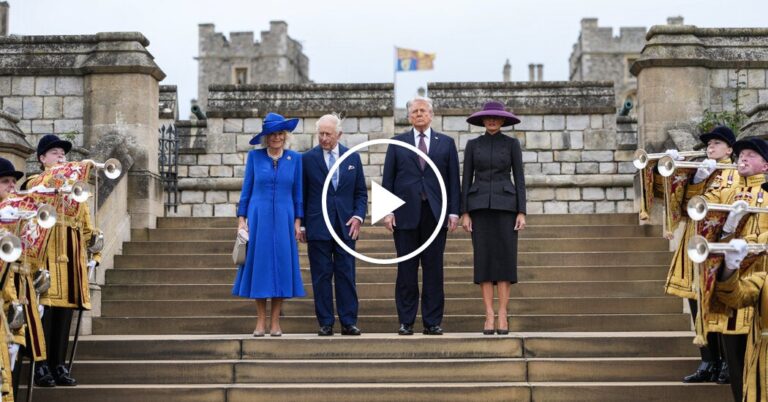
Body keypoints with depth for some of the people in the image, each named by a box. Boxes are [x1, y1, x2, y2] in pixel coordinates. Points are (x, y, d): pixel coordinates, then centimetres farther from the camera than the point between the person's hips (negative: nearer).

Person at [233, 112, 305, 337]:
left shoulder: (295, 158, 6)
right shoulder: (255, 156, 4)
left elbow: (298, 192, 8)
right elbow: (246, 189, 6)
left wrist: (297, 221, 2)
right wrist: (241, 218, 0)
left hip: (283, 219, 1)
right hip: (258, 218, -1)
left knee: (281, 266, 0)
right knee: (259, 266, 0)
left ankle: (275, 322, 7)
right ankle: (260, 322, 6)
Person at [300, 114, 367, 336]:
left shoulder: (353, 157, 9)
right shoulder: (307, 159, 2)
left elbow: (361, 192, 12)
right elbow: (301, 195, 5)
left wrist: (358, 216, -3)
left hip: (346, 226, 2)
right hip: (318, 226, -2)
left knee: (346, 275, 2)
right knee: (321, 276, 1)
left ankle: (349, 322, 7)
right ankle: (325, 323, 7)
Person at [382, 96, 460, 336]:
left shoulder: (446, 143, 11)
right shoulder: (397, 143, 10)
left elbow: (453, 179, 8)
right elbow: (387, 179, 7)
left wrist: (453, 212, 0)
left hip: (435, 213, 0)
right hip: (406, 213, 0)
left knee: (434, 269, 1)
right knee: (406, 269, 2)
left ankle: (432, 322, 7)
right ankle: (406, 322, 8)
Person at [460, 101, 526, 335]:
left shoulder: (512, 144, 5)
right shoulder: (472, 145, 8)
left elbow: (519, 179, 2)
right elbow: (466, 180, 6)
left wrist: (522, 213, -6)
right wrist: (464, 213, -2)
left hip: (505, 206, -1)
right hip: (480, 206, 1)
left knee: (505, 259, -6)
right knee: (484, 260, -4)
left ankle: (502, 316, -1)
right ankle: (489, 317, 0)